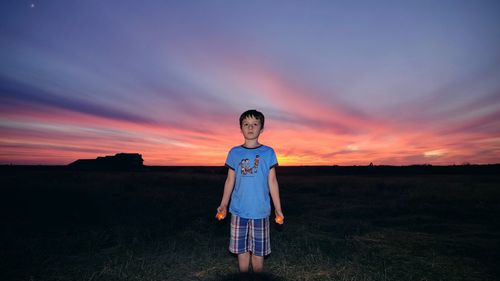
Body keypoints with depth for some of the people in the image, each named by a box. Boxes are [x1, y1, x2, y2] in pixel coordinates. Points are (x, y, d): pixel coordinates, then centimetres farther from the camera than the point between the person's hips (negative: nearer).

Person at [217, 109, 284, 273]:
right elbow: (230, 180, 7)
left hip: (260, 210, -1)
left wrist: (278, 209, 1)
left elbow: (272, 181, 2)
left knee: (258, 250, 11)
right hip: (238, 210, 1)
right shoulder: (234, 153, 2)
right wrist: (223, 205, 3)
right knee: (242, 249, 12)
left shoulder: (268, 153, -1)